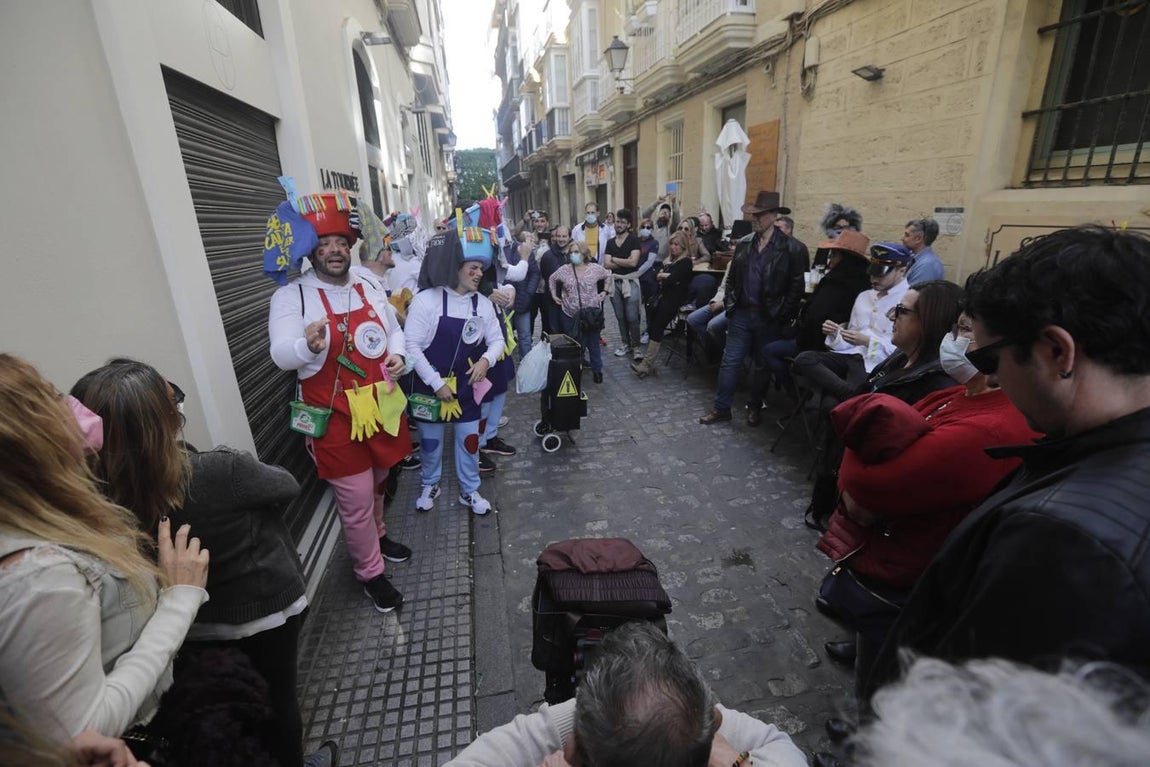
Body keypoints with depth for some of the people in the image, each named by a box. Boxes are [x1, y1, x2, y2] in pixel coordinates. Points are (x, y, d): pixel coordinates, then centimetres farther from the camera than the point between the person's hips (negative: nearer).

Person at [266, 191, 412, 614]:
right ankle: (371, 573, 24)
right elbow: (281, 355, -18)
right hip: (337, 418, -5)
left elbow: (394, 329, 20)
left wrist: (397, 354, -1)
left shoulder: (368, 288, 8)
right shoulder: (292, 295, -9)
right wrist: (309, 346, -40)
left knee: (377, 482, 24)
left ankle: (377, 535, 51)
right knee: (355, 500, 2)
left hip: (381, 407, 6)